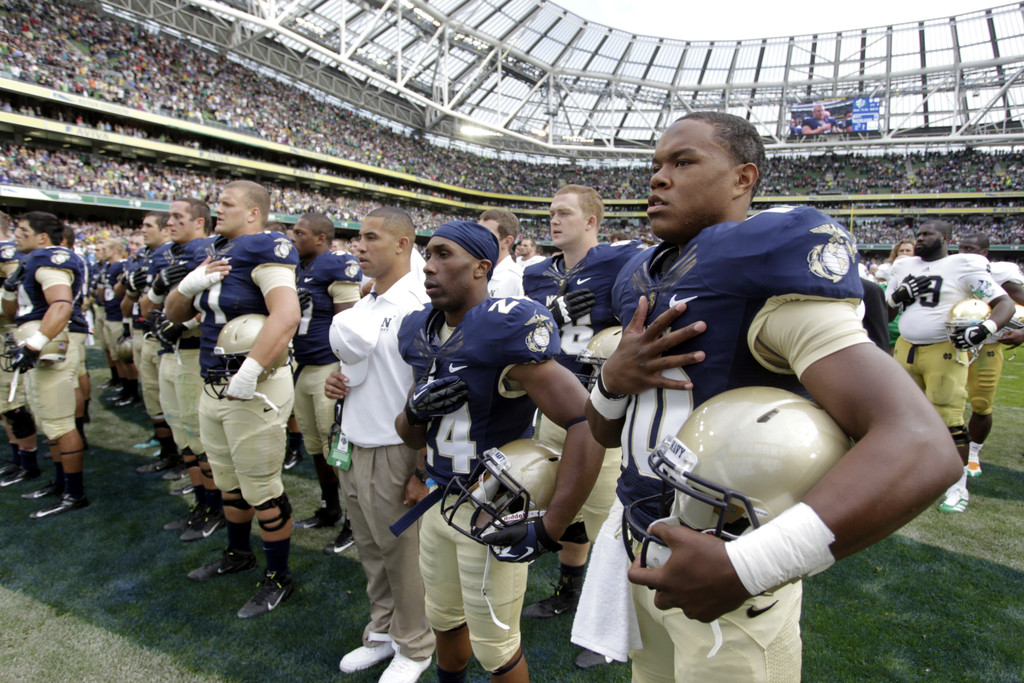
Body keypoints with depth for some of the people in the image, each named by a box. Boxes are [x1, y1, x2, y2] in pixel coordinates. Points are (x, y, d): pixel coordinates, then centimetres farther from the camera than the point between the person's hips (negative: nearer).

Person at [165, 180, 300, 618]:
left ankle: (279, 578, 21)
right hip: (214, 386, 9)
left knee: (262, 491, 3)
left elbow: (287, 314, -31)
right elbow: (175, 315, 17)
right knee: (229, 481, 24)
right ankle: (238, 554, 46)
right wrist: (189, 285, -4)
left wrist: (249, 372, -30)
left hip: (253, 391, -9)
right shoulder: (218, 254, 13)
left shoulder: (265, 250, -15)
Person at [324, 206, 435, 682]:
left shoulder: (416, 308, -17)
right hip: (353, 446, 8)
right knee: (370, 550, 21)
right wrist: (337, 380, 0)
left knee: (403, 554, 9)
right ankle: (382, 632, 41)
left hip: (393, 454, -8)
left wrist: (423, 471, -19)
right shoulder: (362, 305, 9)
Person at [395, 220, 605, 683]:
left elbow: (586, 424, -30)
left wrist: (548, 530, -26)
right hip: (438, 502, 7)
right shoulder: (420, 330, 2)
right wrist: (415, 409, -13)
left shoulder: (506, 330, -24)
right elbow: (412, 438, 11)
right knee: (444, 619, 28)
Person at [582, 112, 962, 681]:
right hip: (641, 553, 7)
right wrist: (614, 377, -11)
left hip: (727, 586, -7)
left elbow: (921, 449, -28)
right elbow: (605, 432, 11)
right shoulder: (643, 277, 5)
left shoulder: (770, 261, -18)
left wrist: (742, 568, -30)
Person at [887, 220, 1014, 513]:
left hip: (944, 352, -5)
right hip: (905, 349, 6)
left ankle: (958, 488, 8)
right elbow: (886, 312, 16)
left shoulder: (964, 267, -5)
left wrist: (985, 328, -25)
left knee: (948, 421, -5)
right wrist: (902, 295, -5)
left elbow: (1004, 303, -6)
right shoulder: (904, 267, 12)